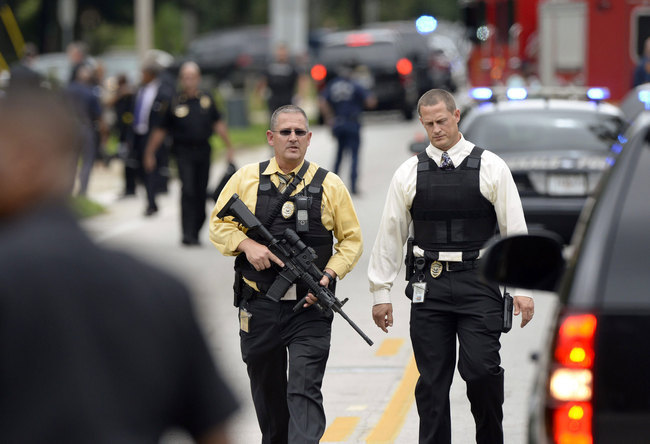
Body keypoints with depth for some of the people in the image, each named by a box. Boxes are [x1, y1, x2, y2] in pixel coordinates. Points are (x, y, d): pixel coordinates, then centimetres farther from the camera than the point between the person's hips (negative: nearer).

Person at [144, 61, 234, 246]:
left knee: (201, 193, 7)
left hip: (203, 151, 4)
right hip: (184, 152, -4)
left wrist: (229, 147, 15)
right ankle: (187, 233, -17)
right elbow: (160, 130, 2)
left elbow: (218, 124, 17)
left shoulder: (206, 100, 8)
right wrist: (149, 154, 3)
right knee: (188, 191, -15)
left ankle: (195, 233, 17)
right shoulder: (174, 102, -2)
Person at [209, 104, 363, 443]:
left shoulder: (329, 185, 3)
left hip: (309, 306, -2)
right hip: (259, 307, 2)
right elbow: (218, 224, 9)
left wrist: (329, 274, -10)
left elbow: (351, 239, 6)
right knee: (266, 392, 15)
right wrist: (247, 244, -11)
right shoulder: (246, 179, 5)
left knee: (305, 392, -13)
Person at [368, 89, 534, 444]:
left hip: (478, 283, -2)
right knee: (432, 380, 3)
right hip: (429, 285, 2)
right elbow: (390, 234, 11)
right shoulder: (409, 173, 7)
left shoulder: (490, 167, 2)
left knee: (481, 369, -12)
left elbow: (515, 230, 3)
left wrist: (522, 289, -2)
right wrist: (381, 291, 9)